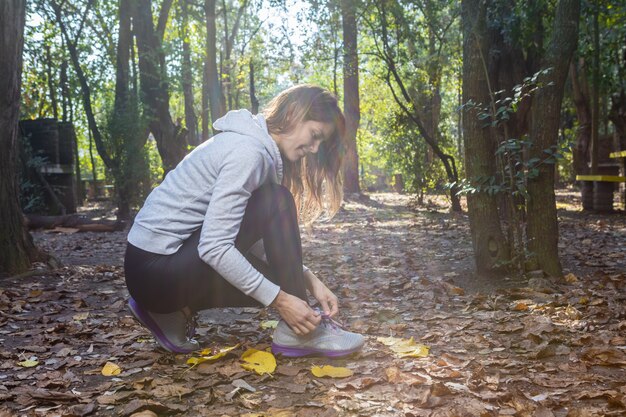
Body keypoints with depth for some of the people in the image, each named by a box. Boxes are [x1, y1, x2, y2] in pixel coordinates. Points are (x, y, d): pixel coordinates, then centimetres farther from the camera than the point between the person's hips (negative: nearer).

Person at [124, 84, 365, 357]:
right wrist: (280, 300, -22)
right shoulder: (248, 150, -21)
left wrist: (308, 279, -1)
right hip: (156, 270, -10)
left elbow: (256, 240, 8)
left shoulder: (263, 150, 9)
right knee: (276, 204, -18)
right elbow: (214, 247, -27)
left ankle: (173, 310, 11)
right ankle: (298, 332, -10)